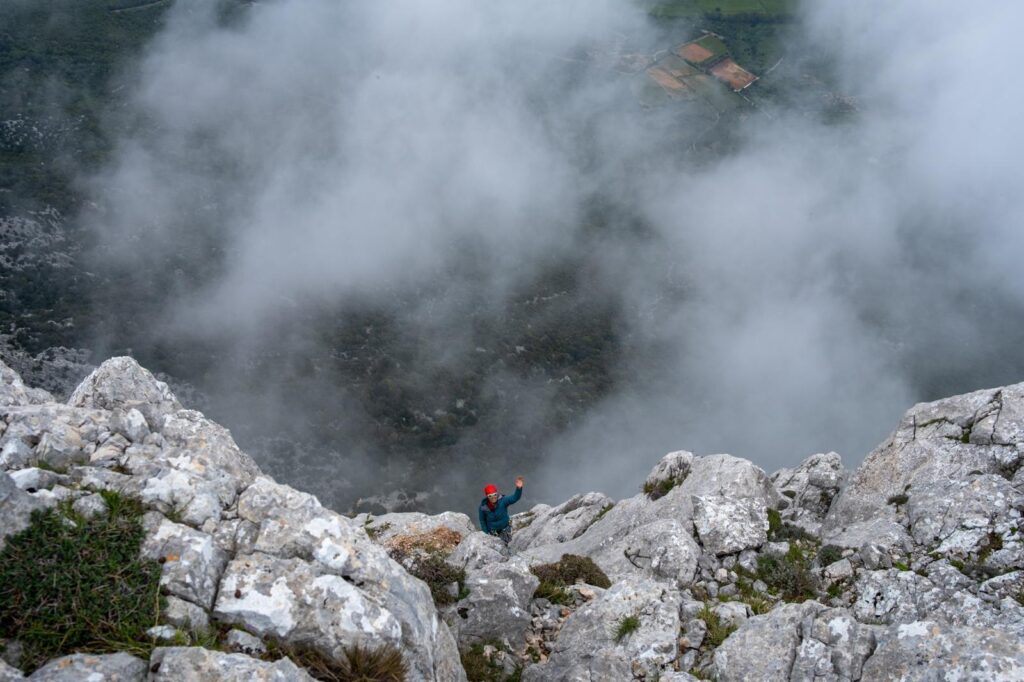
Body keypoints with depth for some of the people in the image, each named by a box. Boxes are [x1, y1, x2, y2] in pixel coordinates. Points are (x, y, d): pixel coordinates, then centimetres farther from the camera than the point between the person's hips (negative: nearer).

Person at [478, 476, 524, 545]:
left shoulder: (502, 501, -30)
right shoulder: (483, 506, -26)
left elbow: (515, 498, -48)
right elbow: (482, 520, -9)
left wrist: (519, 488, -68)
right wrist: (486, 533, -5)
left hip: (504, 528, 0)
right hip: (491, 530, 0)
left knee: (506, 543, 22)